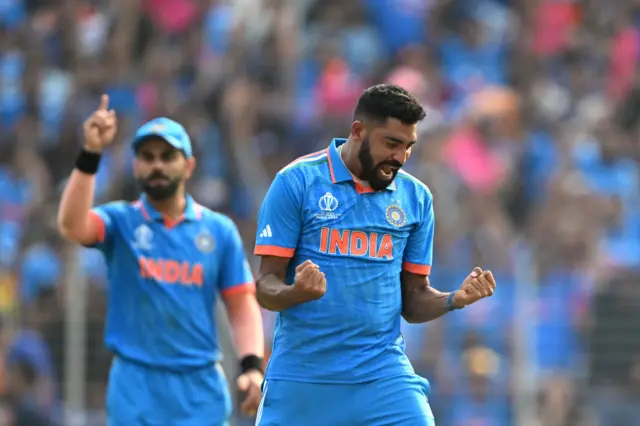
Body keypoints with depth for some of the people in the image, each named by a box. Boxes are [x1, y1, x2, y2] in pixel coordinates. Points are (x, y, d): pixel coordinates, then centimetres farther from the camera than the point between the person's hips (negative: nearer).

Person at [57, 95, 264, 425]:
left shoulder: (219, 230, 8)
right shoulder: (120, 222, 2)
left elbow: (241, 304, 6)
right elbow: (72, 226, -19)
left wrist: (252, 366, -9)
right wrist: (90, 154, -27)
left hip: (202, 388, 2)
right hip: (137, 388, -2)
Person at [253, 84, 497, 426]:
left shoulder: (415, 197, 7)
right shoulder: (296, 182, -4)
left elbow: (412, 300, 12)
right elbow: (266, 287, -5)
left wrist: (454, 300, -9)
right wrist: (298, 292, -28)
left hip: (384, 375, 2)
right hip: (300, 381, -2)